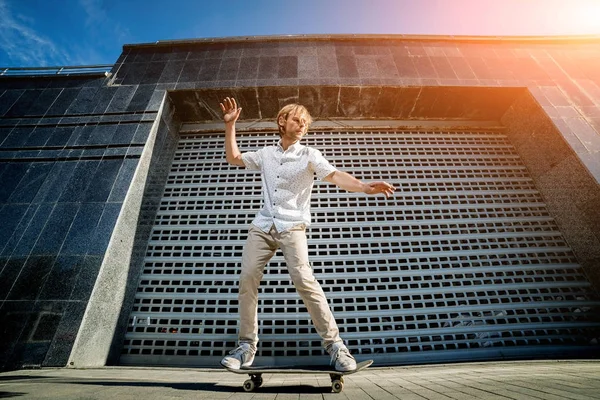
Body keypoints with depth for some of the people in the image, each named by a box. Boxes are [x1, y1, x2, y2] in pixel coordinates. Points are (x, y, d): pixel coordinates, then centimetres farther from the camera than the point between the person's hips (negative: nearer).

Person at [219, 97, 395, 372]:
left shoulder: (309, 155, 5)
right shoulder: (266, 154, 18)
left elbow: (334, 175, -10)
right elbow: (233, 158, 27)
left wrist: (365, 187, -28)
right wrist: (230, 125, 21)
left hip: (291, 227, -4)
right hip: (262, 226, 4)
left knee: (304, 280, -19)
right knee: (247, 278, -4)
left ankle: (334, 344, -4)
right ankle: (247, 345, 12)